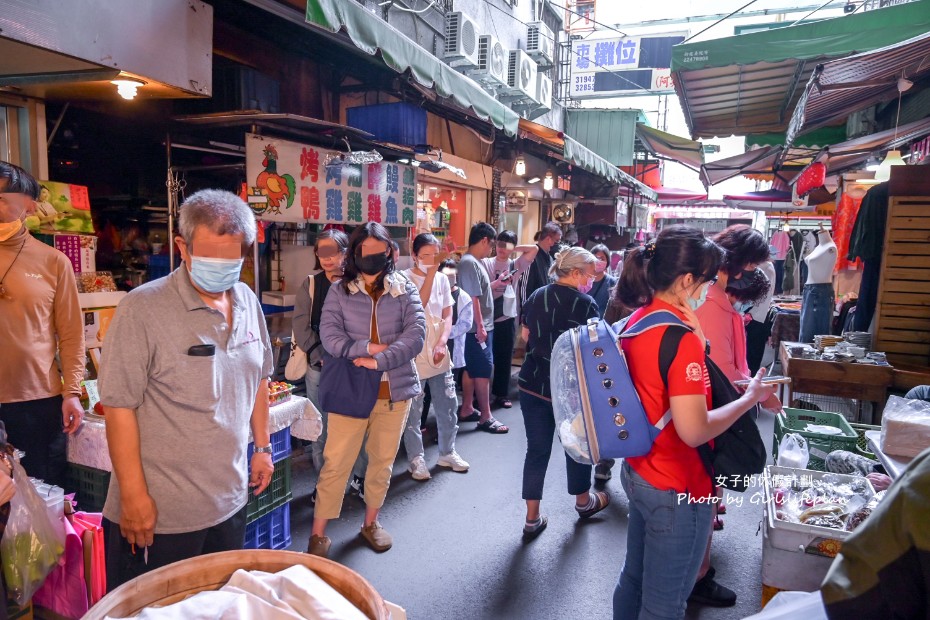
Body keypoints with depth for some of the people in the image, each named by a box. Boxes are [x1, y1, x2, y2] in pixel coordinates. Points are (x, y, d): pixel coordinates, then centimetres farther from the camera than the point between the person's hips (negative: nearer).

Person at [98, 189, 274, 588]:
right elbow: (119, 406, -15)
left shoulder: (248, 302, 3)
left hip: (231, 502, 6)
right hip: (161, 512, -5)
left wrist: (263, 447, 15)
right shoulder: (143, 308, -16)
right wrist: (134, 495, -15)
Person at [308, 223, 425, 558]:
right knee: (336, 462, 1)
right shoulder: (339, 291, 2)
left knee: (383, 461, 14)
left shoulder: (405, 290, 2)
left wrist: (379, 361, -19)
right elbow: (329, 335, -8)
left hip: (394, 390, 2)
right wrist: (368, 347, -19)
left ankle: (371, 522, 34)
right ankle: (319, 533, 15)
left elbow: (416, 334, -9)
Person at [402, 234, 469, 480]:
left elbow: (447, 315, 7)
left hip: (440, 355, 5)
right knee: (413, 411, 5)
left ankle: (447, 452, 31)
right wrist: (431, 273, -25)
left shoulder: (442, 279, 6)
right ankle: (416, 458, 20)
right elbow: (418, 304, -24)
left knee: (448, 405, 13)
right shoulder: (405, 278, -8)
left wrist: (442, 343, -7)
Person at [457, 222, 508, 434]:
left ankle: (466, 410, 24)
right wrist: (480, 327, -22)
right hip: (478, 328, -10)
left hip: (480, 327, 10)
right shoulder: (470, 263, -19)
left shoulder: (473, 261, 12)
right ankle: (485, 417, 3)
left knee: (472, 369, 15)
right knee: (483, 371, -4)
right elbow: (473, 298, -22)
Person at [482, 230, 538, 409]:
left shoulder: (516, 264, 6)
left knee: (505, 357, 9)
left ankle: (502, 394, 20)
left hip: (507, 317, 2)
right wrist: (497, 283, -19)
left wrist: (514, 249, -1)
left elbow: (534, 249, -4)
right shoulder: (486, 263, -1)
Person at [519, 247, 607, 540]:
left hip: (532, 383, 4)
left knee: (537, 449, 9)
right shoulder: (585, 304, -15)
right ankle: (583, 502, 40)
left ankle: (532, 518, 16)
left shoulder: (536, 297, 2)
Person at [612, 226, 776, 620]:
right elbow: (694, 431, -26)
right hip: (676, 489, -8)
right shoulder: (682, 337, -25)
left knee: (633, 580, 25)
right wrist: (750, 398, -13)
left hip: (638, 472, 9)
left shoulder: (637, 319, 1)